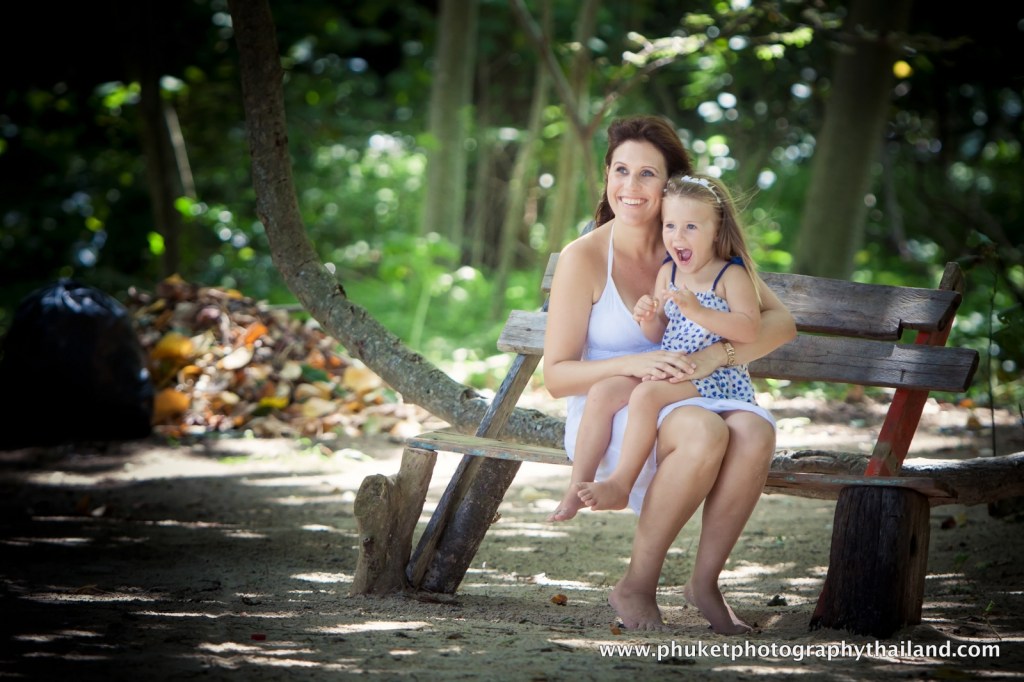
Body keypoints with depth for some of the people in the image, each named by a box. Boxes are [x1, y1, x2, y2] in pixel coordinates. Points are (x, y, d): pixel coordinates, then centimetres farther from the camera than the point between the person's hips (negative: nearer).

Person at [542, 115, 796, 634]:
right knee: (704, 431, -35)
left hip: (686, 404, 4)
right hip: (607, 419, -4)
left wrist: (714, 356, -21)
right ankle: (637, 586, -19)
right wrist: (632, 364, -24)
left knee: (754, 433, -30)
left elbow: (779, 322, -2)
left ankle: (705, 579, -13)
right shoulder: (584, 258, -6)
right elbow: (556, 376, -6)